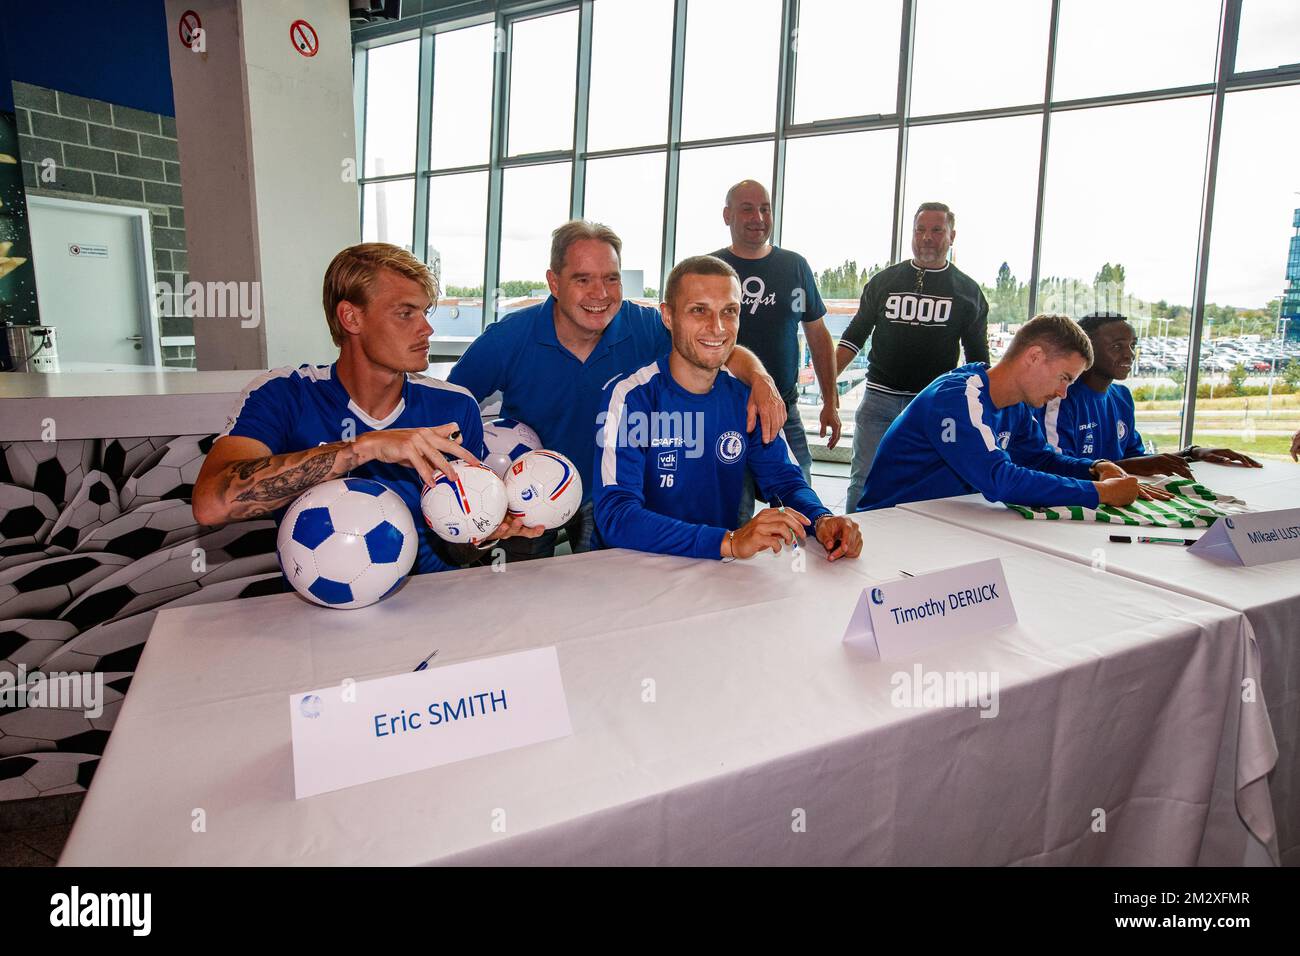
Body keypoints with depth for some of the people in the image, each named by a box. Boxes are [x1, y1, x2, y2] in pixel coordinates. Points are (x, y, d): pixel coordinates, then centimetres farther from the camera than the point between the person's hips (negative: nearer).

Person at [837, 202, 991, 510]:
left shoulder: (968, 291, 6)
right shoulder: (883, 281, 8)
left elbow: (978, 358, 9)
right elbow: (854, 336, 10)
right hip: (880, 397, 1)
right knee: (863, 482, 0)